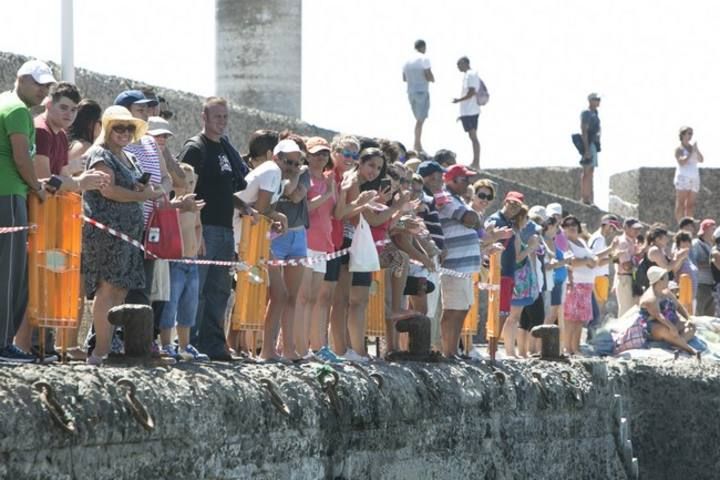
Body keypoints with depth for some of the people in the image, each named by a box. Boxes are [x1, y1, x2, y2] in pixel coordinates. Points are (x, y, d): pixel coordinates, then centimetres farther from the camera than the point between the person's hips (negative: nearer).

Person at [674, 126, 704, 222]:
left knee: (690, 205, 2)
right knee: (681, 203, -9)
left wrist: (696, 149, -5)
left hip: (694, 178, 6)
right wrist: (691, 152, -12)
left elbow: (701, 160, 8)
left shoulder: (692, 147, 16)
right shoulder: (679, 149, -1)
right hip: (683, 177, -6)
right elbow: (682, 162, -14)